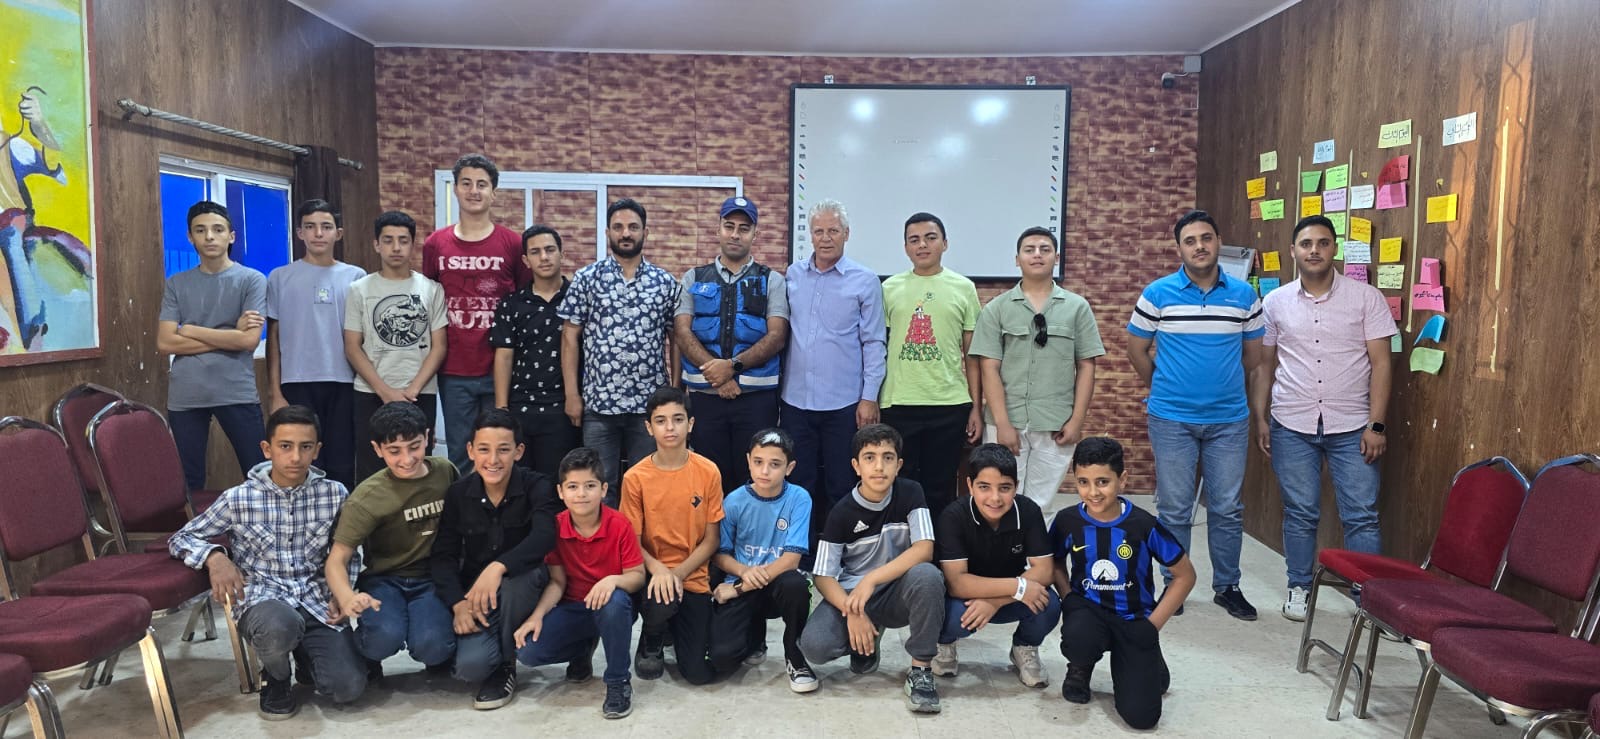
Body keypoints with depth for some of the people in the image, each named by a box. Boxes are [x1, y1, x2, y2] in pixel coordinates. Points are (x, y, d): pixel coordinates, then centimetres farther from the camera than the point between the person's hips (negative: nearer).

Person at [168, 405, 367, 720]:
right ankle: (275, 677, -2)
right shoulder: (238, 499, -3)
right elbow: (180, 539, 7)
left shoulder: (334, 494, 0)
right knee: (279, 626, -41)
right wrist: (214, 556, -14)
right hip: (263, 599, -1)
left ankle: (305, 652, 17)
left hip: (317, 601, 2)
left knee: (348, 687, -20)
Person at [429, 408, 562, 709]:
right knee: (471, 665, -26)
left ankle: (506, 663, -11)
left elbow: (544, 537, -28)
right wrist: (458, 603, -20)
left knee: (517, 576, -37)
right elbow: (443, 555, -4)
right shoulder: (458, 494, -2)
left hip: (523, 586, -1)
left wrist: (498, 567, -43)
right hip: (473, 592, 1)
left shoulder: (536, 486, -11)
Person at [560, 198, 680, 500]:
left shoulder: (666, 283, 5)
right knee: (599, 485, 5)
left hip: (650, 403, 1)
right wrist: (572, 394, -3)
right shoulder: (586, 279, 2)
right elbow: (570, 338, 2)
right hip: (598, 402, -1)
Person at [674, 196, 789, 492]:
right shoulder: (694, 278, 12)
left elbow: (777, 336, -3)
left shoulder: (771, 281, 8)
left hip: (756, 397, -1)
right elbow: (681, 332, 1)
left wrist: (733, 365, -16)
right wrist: (717, 374, -12)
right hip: (705, 397, 1)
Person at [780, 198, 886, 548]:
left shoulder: (865, 281, -2)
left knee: (841, 488, 5)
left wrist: (870, 397, -7)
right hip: (795, 401, 3)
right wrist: (775, 387, 8)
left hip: (844, 404, -3)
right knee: (799, 485, 10)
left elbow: (873, 344, -3)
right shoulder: (792, 276, 8)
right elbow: (780, 333, 12)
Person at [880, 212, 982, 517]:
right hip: (898, 405, 0)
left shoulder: (963, 288, 6)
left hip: (950, 406, 0)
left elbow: (971, 354, 7)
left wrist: (977, 407, 3)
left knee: (940, 491, 7)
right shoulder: (890, 288, 6)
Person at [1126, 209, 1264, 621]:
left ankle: (1227, 586, 24)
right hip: (1172, 420, -2)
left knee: (1228, 508, 9)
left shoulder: (1244, 295, 3)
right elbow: (1136, 348, 7)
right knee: (1174, 509, 6)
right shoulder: (1157, 294, -3)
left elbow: (1253, 352, 14)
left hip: (1229, 420, 2)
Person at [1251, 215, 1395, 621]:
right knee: (1300, 513, 9)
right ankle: (1299, 588, 23)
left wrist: (1375, 425, -8)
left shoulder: (1366, 297, -1)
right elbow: (1264, 365, 10)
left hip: (1351, 427, -1)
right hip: (1292, 427, 1)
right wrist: (1260, 419, 5)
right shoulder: (1275, 302, 4)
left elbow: (1380, 363, -2)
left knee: (1361, 515, 0)